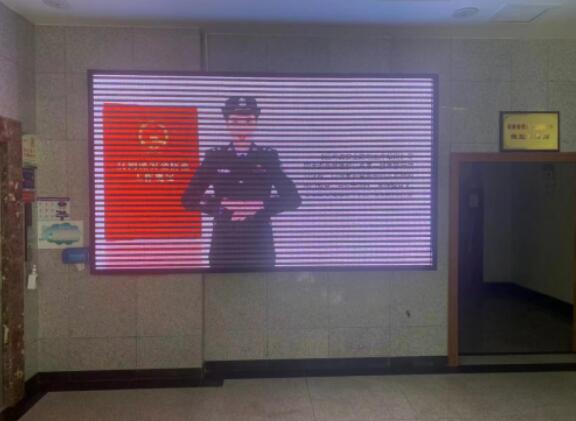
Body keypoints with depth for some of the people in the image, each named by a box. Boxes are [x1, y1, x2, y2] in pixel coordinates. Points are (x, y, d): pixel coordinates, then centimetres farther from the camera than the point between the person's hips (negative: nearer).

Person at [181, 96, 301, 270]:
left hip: (260, 244, 0)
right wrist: (220, 205, -12)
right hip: (224, 245, 0)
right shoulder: (214, 156, 4)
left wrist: (263, 206, -13)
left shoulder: (268, 156, 4)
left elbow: (293, 198, 3)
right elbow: (189, 199, 2)